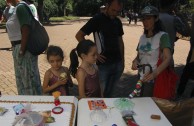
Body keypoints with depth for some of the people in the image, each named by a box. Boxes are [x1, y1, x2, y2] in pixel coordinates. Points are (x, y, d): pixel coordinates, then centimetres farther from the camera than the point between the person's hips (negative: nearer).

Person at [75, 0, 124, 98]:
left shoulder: (118, 22, 9)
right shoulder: (97, 19, -8)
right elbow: (79, 35, -10)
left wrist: (122, 60, 13)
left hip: (117, 64, 5)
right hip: (103, 65, -5)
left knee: (109, 92, 19)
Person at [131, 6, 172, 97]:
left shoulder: (162, 36, -13)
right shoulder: (142, 37, 8)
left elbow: (168, 58, -25)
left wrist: (155, 73, -41)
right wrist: (135, 61, -8)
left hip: (153, 78, -6)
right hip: (141, 77, 6)